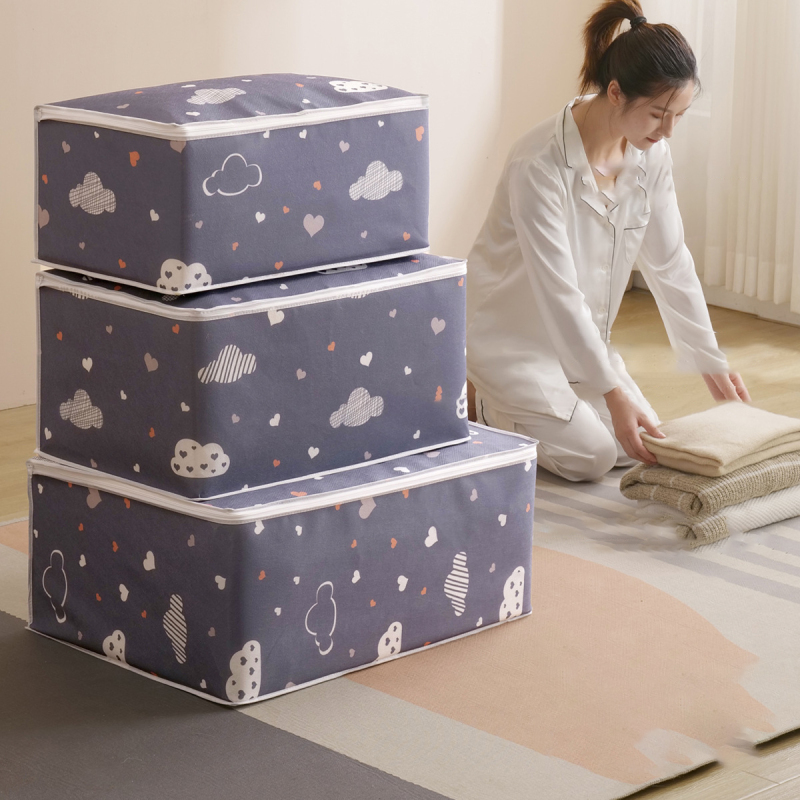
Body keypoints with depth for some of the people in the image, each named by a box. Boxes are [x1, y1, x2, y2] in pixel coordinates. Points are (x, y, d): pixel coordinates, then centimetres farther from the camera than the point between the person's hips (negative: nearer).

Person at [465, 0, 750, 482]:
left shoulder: (651, 155, -9)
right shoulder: (540, 165, -31)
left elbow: (670, 263, 0)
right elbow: (557, 290, -30)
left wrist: (711, 362, 1)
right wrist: (611, 392, -31)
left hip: (579, 336, 7)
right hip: (511, 331, -7)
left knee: (643, 450, 1)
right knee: (591, 456, -16)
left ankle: (503, 403, 21)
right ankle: (489, 405, 9)